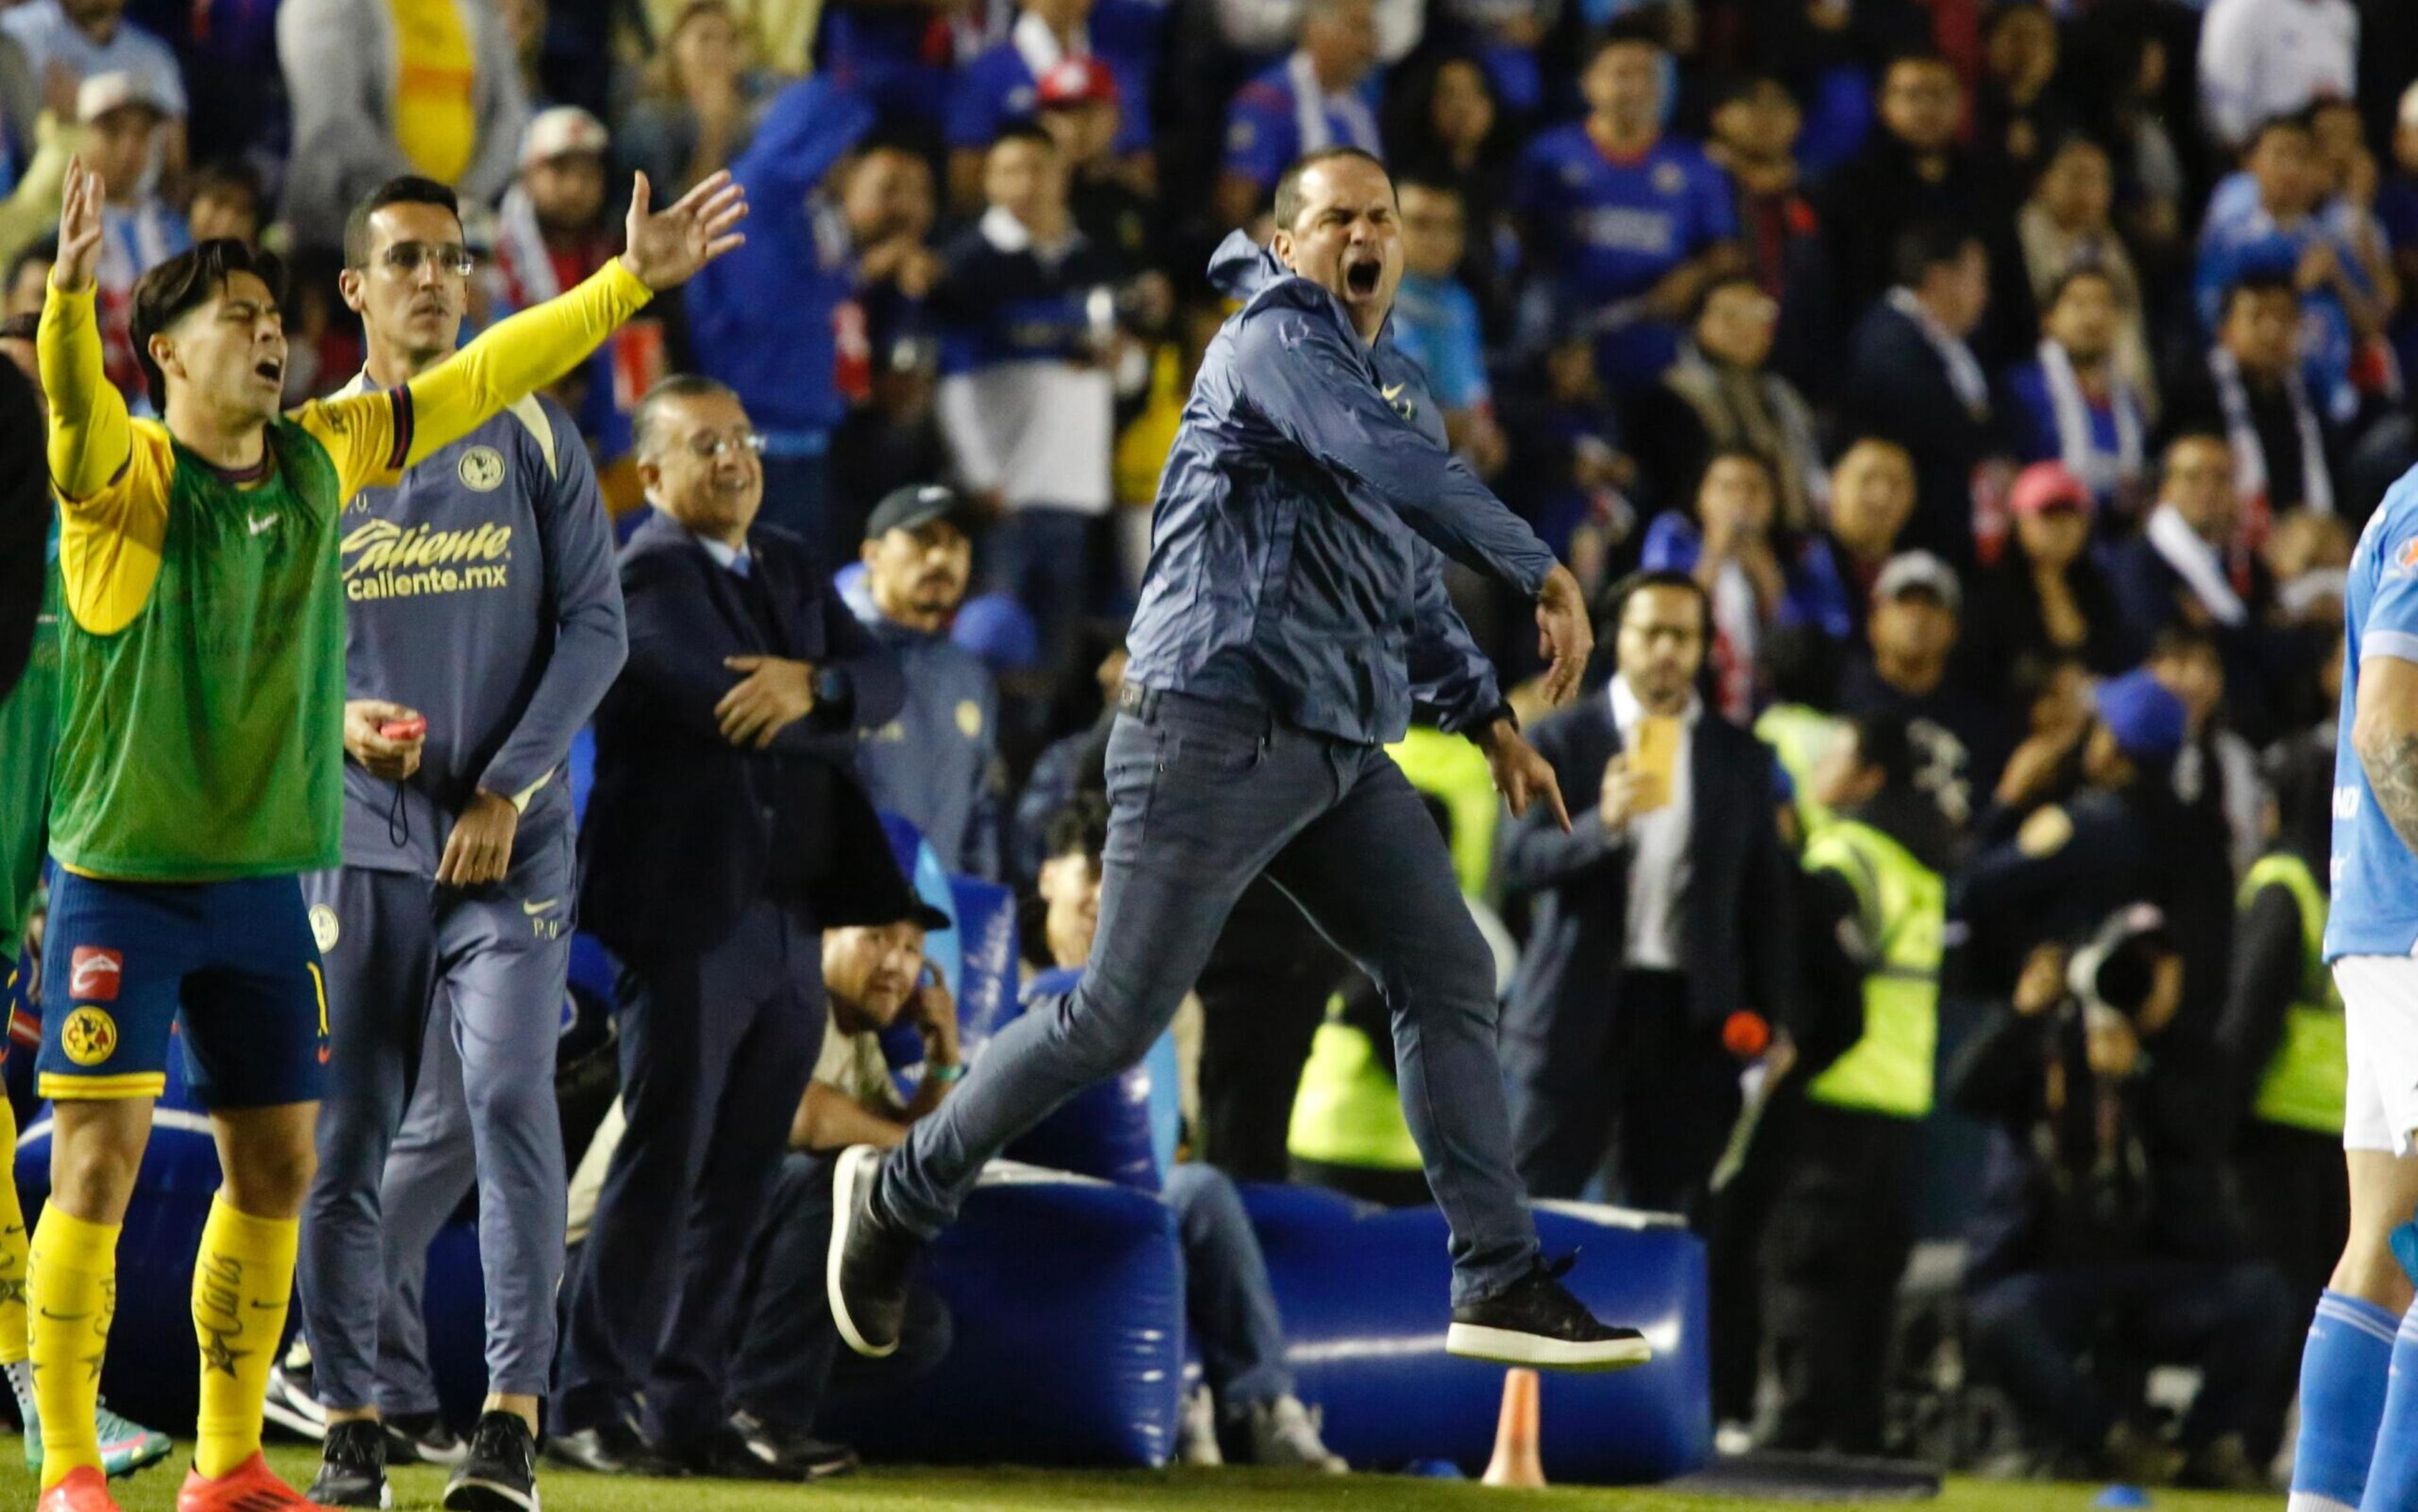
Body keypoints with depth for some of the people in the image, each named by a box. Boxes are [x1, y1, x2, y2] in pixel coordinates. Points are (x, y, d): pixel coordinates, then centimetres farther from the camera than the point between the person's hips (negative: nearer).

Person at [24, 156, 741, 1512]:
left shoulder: (323, 458, 6)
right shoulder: (127, 478, -11)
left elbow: (485, 379, 14)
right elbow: (74, 404, -34)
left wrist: (633, 280, 14)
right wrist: (73, 292, -54)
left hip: (265, 882, 6)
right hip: (124, 879, -6)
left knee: (278, 1169, 9)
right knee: (101, 1162, -9)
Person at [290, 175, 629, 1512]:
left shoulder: (533, 437, 5)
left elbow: (593, 624, 2)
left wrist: (509, 788, -7)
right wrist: (338, 718, -10)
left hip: (509, 838, -2)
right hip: (359, 838, 2)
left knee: (508, 1094, -16)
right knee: (343, 1132, 0)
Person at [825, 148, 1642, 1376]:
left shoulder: (1401, 389, 21)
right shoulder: (1274, 340, -8)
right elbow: (1398, 468, -24)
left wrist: (1490, 720, 22)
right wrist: (1542, 572, -25)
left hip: (1345, 755, 9)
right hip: (1216, 731, -8)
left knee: (1450, 983, -1)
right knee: (1115, 1018, -7)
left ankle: (1499, 1285, 0)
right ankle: (903, 1192, 12)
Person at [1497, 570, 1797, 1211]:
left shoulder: (1742, 759, 9)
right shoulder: (1561, 742, 3)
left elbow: (1767, 899, 10)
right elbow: (1518, 864, -8)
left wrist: (1768, 1017, 3)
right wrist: (1603, 825, -26)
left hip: (1692, 1017, 2)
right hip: (1579, 1009, -2)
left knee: (1665, 1217, 2)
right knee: (1530, 1209, -2)